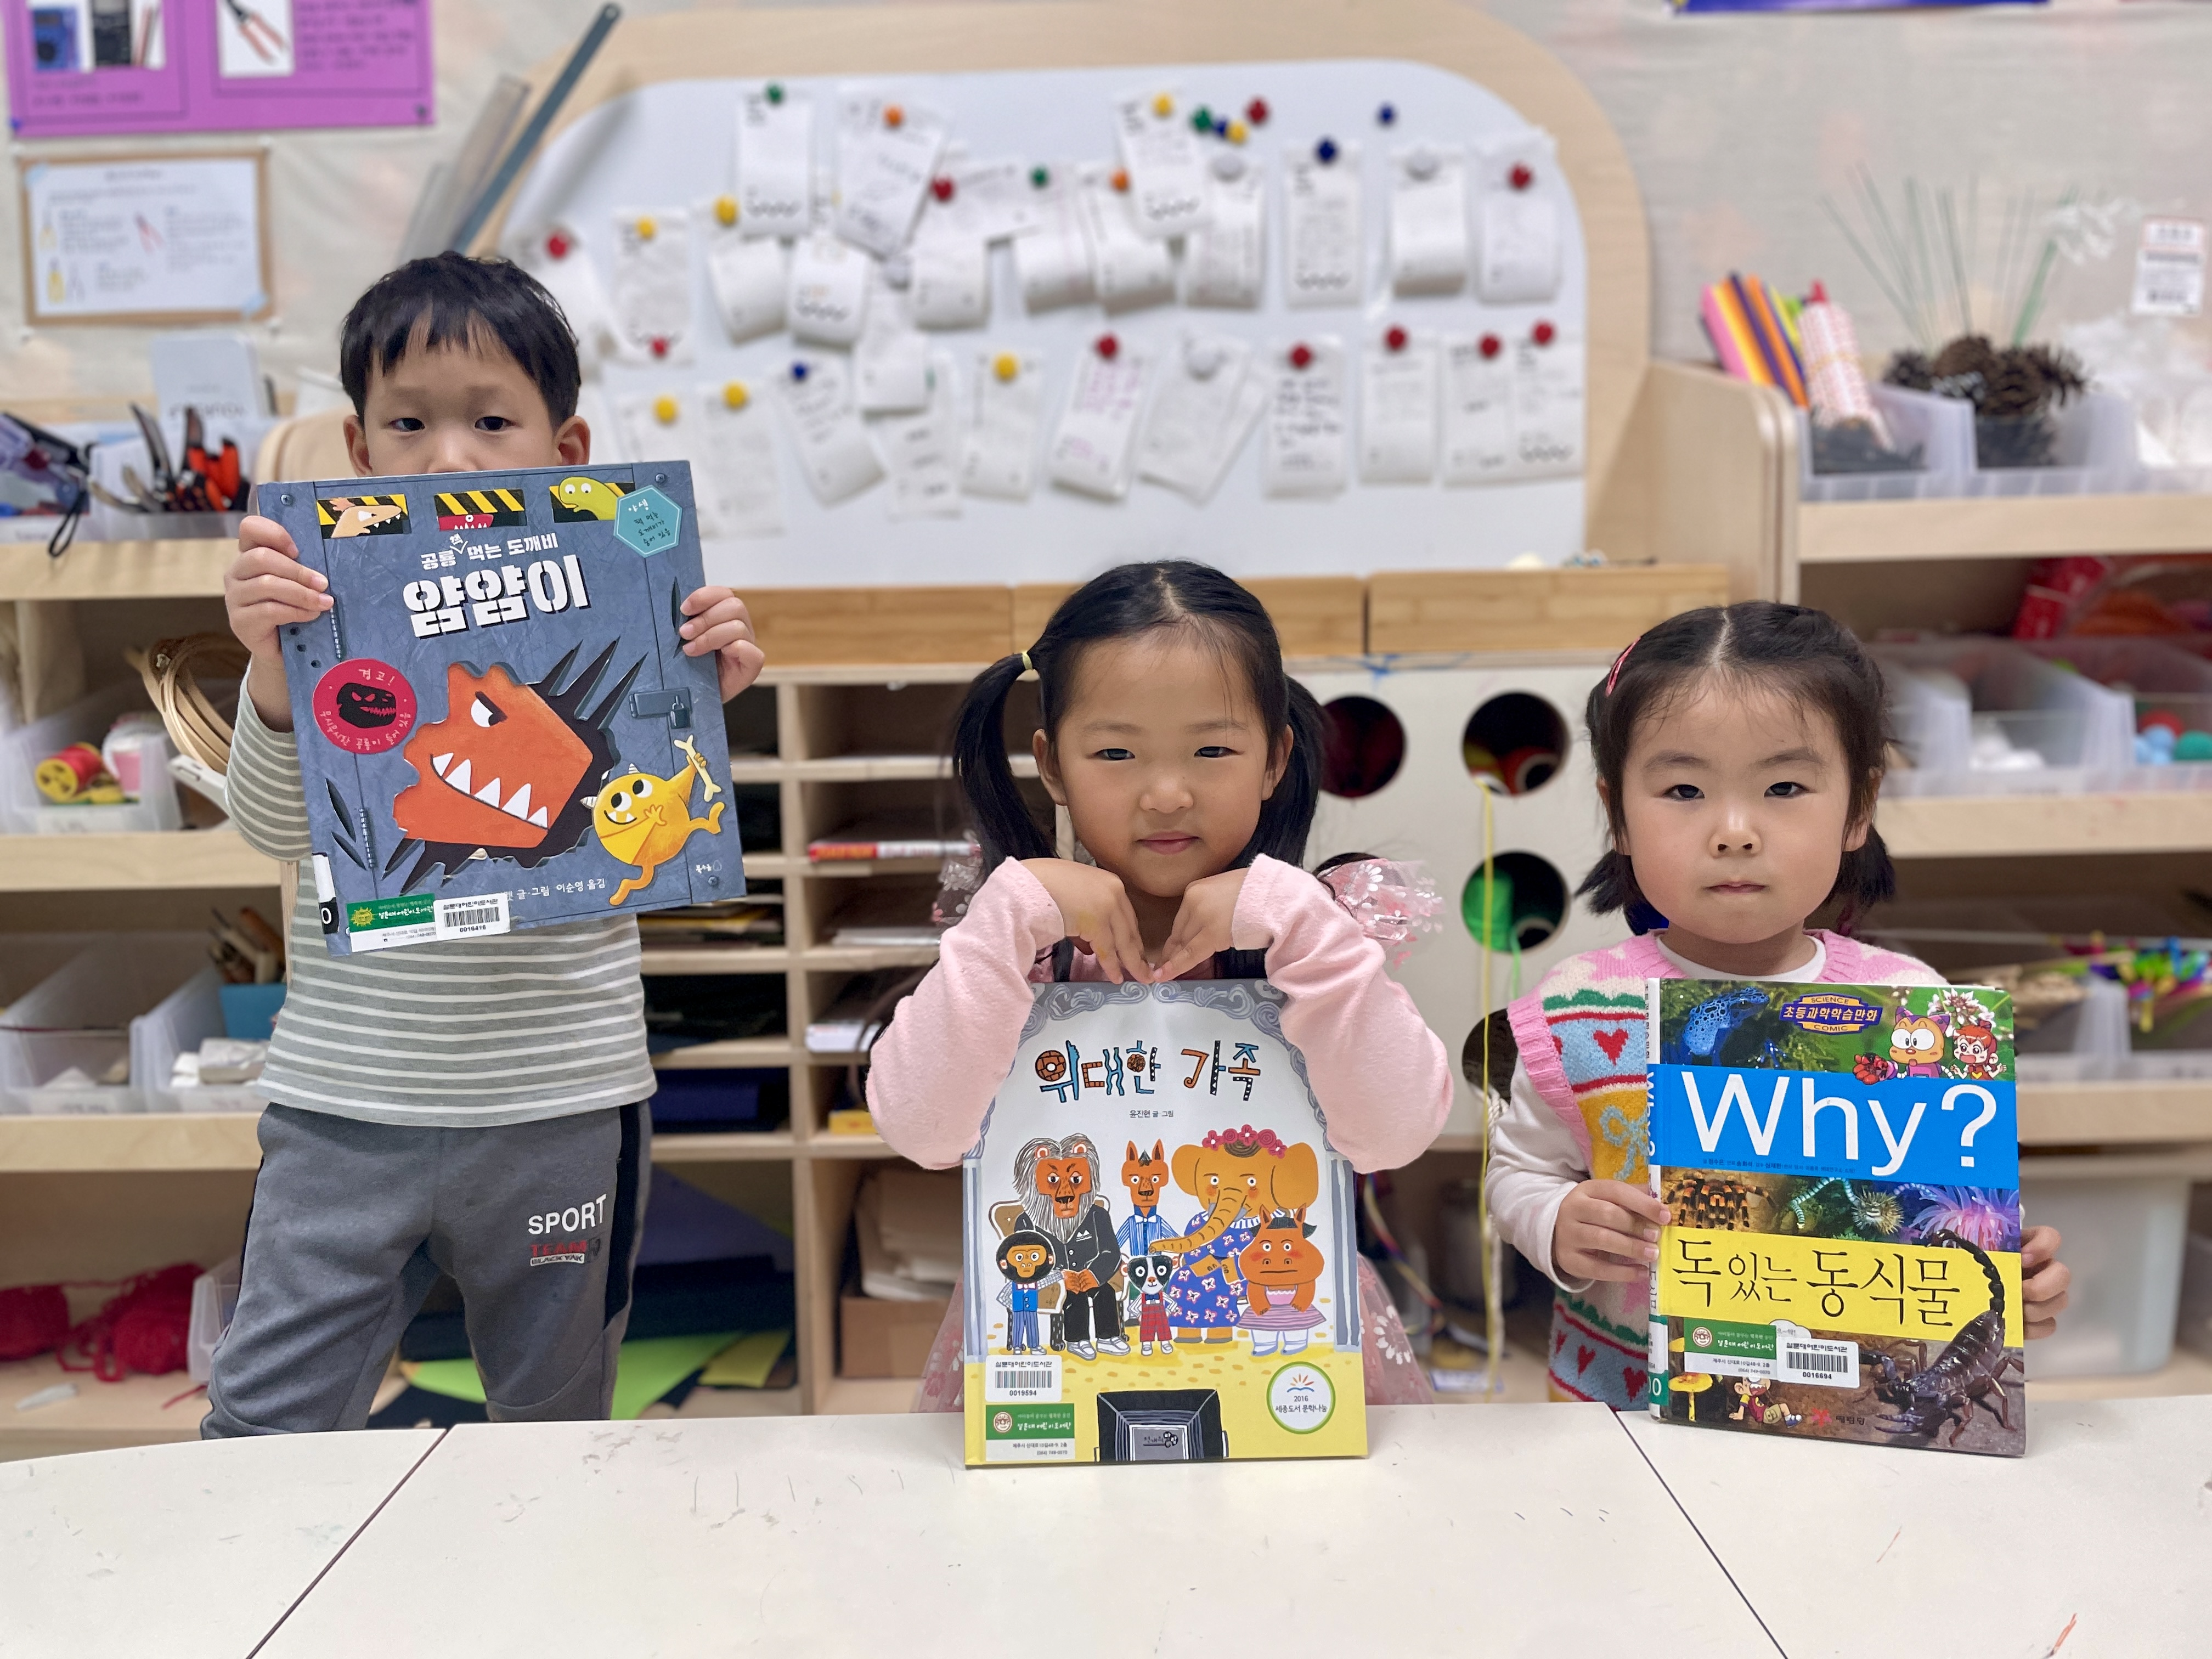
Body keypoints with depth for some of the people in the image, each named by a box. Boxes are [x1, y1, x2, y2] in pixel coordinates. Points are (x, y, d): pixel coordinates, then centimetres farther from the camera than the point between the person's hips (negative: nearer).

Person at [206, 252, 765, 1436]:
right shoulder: (331, 607, 0)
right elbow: (279, 829, -6)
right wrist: (271, 670, -21)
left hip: (561, 1104, 1)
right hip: (347, 1102, 0)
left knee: (555, 1428, 17)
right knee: (263, 1431, 6)